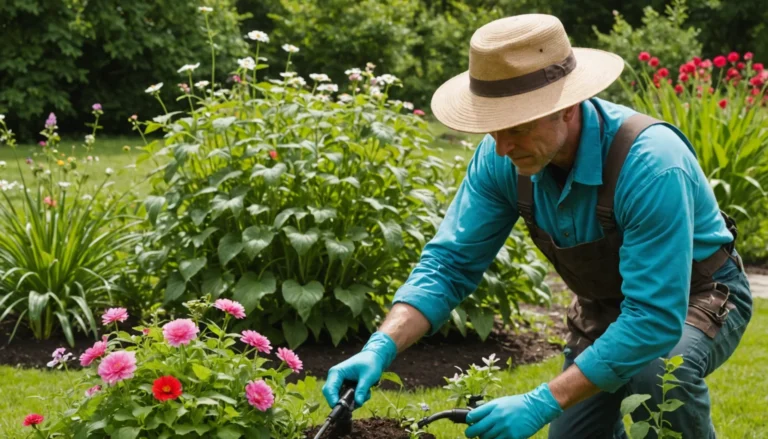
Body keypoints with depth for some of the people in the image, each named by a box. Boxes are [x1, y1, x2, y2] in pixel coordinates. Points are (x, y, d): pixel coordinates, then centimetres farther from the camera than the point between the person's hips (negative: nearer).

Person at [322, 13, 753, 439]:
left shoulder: (649, 163, -37)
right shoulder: (501, 159, -20)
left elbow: (655, 318, -39)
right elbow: (449, 264, -15)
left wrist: (543, 403, -42)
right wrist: (380, 349, -32)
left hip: (697, 296, -5)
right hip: (605, 306, 5)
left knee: (657, 370, -36)